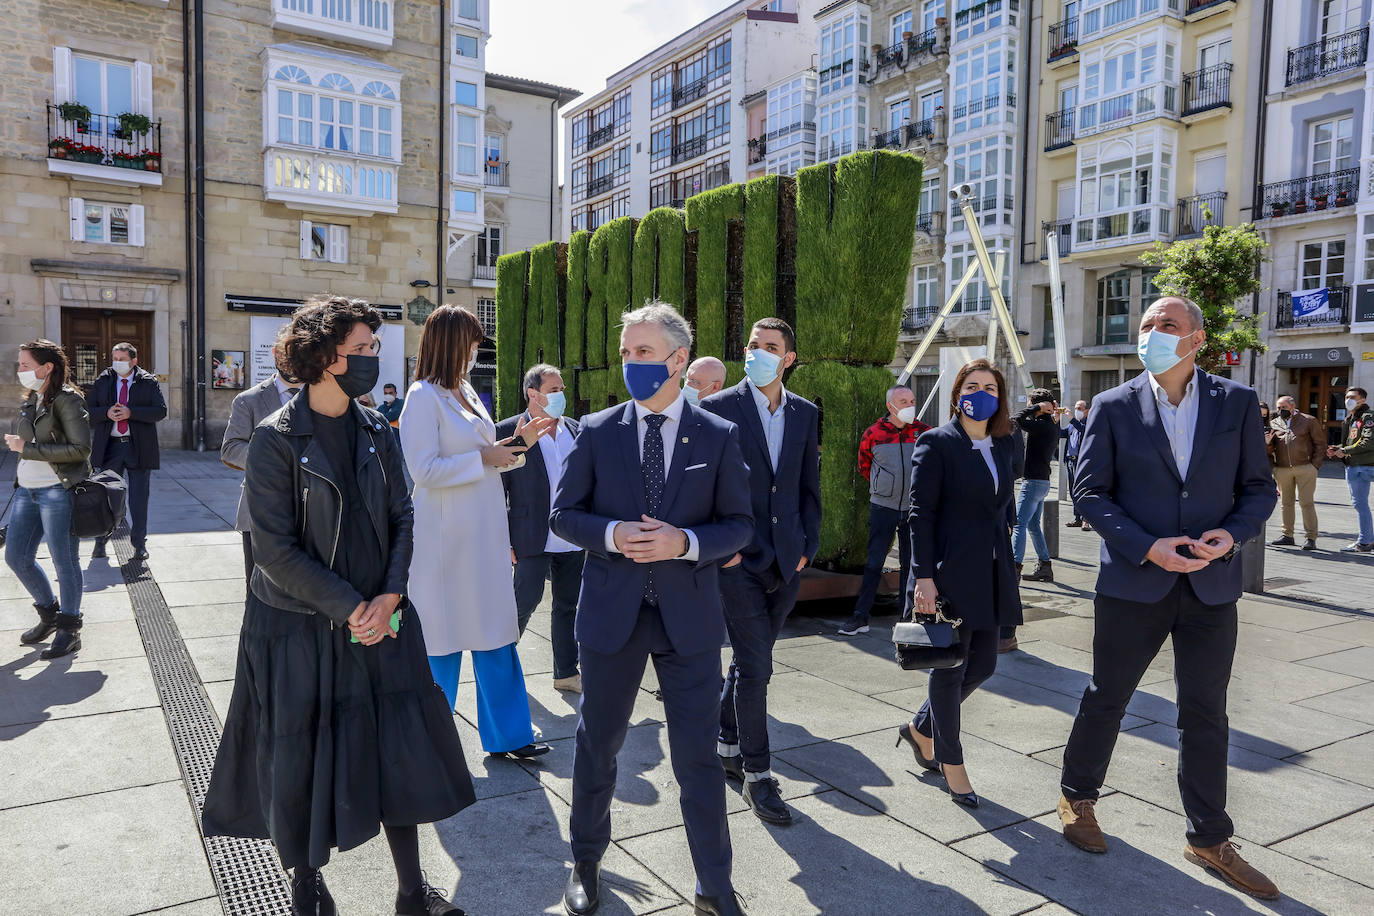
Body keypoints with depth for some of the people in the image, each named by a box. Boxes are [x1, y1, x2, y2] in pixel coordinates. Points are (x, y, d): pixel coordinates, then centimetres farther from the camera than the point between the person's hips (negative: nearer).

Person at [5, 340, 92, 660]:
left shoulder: (67, 399, -11)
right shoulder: (32, 400, 12)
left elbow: (80, 448, -18)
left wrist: (27, 448, -17)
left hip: (57, 492, -8)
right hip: (27, 490, 8)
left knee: (65, 562, 0)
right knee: (15, 556, 11)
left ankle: (69, 630, 13)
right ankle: (49, 614, 31)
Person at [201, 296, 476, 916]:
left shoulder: (375, 430, 3)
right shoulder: (277, 440, -12)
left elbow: (400, 519, 5)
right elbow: (275, 549, -15)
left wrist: (390, 596, -9)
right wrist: (348, 607, -16)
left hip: (379, 618, 5)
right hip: (300, 626, -4)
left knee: (401, 747, 7)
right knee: (301, 755, 11)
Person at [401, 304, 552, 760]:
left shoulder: (466, 391, 13)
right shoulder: (424, 397, -12)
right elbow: (425, 470, -19)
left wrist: (516, 444, 6)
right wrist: (484, 458, -15)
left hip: (484, 534, 8)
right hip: (446, 538, -8)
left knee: (494, 632, 11)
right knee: (444, 638, 5)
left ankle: (506, 735, 22)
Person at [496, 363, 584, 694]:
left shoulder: (575, 430, 9)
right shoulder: (508, 431, -6)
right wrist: (503, 540, -9)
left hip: (572, 540, 5)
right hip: (532, 539, -5)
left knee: (569, 605, 12)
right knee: (526, 599, 0)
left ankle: (566, 673, 23)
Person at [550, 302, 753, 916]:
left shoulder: (719, 437, -1)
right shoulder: (597, 431, 0)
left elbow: (739, 525, 0)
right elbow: (563, 514, 2)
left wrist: (685, 542, -18)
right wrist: (613, 535, -17)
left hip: (689, 617, -1)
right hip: (611, 612, 1)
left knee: (699, 756, 7)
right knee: (597, 747, 16)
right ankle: (586, 864, 40)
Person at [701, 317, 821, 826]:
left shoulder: (805, 413, 8)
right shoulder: (718, 409, -6)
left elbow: (809, 485, 12)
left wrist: (808, 545, 5)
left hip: (787, 560, 5)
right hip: (739, 558, -4)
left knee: (751, 662, 16)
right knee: (755, 667, -4)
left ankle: (726, 746, 35)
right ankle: (757, 774, 11)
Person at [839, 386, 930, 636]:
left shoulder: (924, 432, -2)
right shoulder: (873, 434, -4)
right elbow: (863, 465, 12)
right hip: (883, 507, -1)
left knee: (910, 563, 9)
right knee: (874, 562, 1)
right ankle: (861, 617, 5)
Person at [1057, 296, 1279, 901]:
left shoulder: (1237, 403, 3)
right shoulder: (1114, 407, -2)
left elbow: (1260, 487, 5)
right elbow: (1089, 490, -4)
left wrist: (1233, 534, -14)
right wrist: (1146, 547, -16)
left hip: (1211, 586, 2)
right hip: (1133, 582, -2)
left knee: (1206, 717, 12)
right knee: (1107, 698, 13)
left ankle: (1209, 840, 27)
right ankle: (1078, 798, 34)